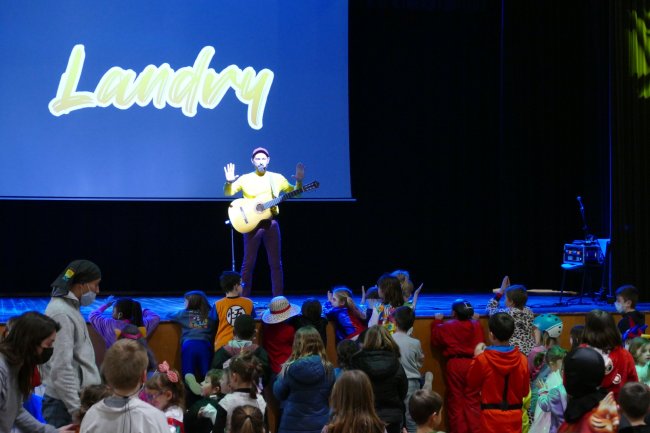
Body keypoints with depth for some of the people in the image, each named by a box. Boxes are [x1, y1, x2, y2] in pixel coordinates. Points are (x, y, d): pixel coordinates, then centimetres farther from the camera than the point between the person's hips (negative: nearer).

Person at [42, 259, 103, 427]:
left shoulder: (68, 308, 15)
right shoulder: (61, 313, -16)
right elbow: (61, 367, -21)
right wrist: (76, 409, -21)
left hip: (75, 398, 9)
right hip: (65, 404, -9)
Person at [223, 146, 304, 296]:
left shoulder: (277, 178, 8)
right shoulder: (245, 179, 3)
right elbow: (228, 193, 0)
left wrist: (299, 181, -8)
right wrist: (229, 182, -21)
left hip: (271, 223, 2)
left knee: (275, 263, 3)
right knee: (248, 263, 0)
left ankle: (279, 299, 8)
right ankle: (244, 299, 5)